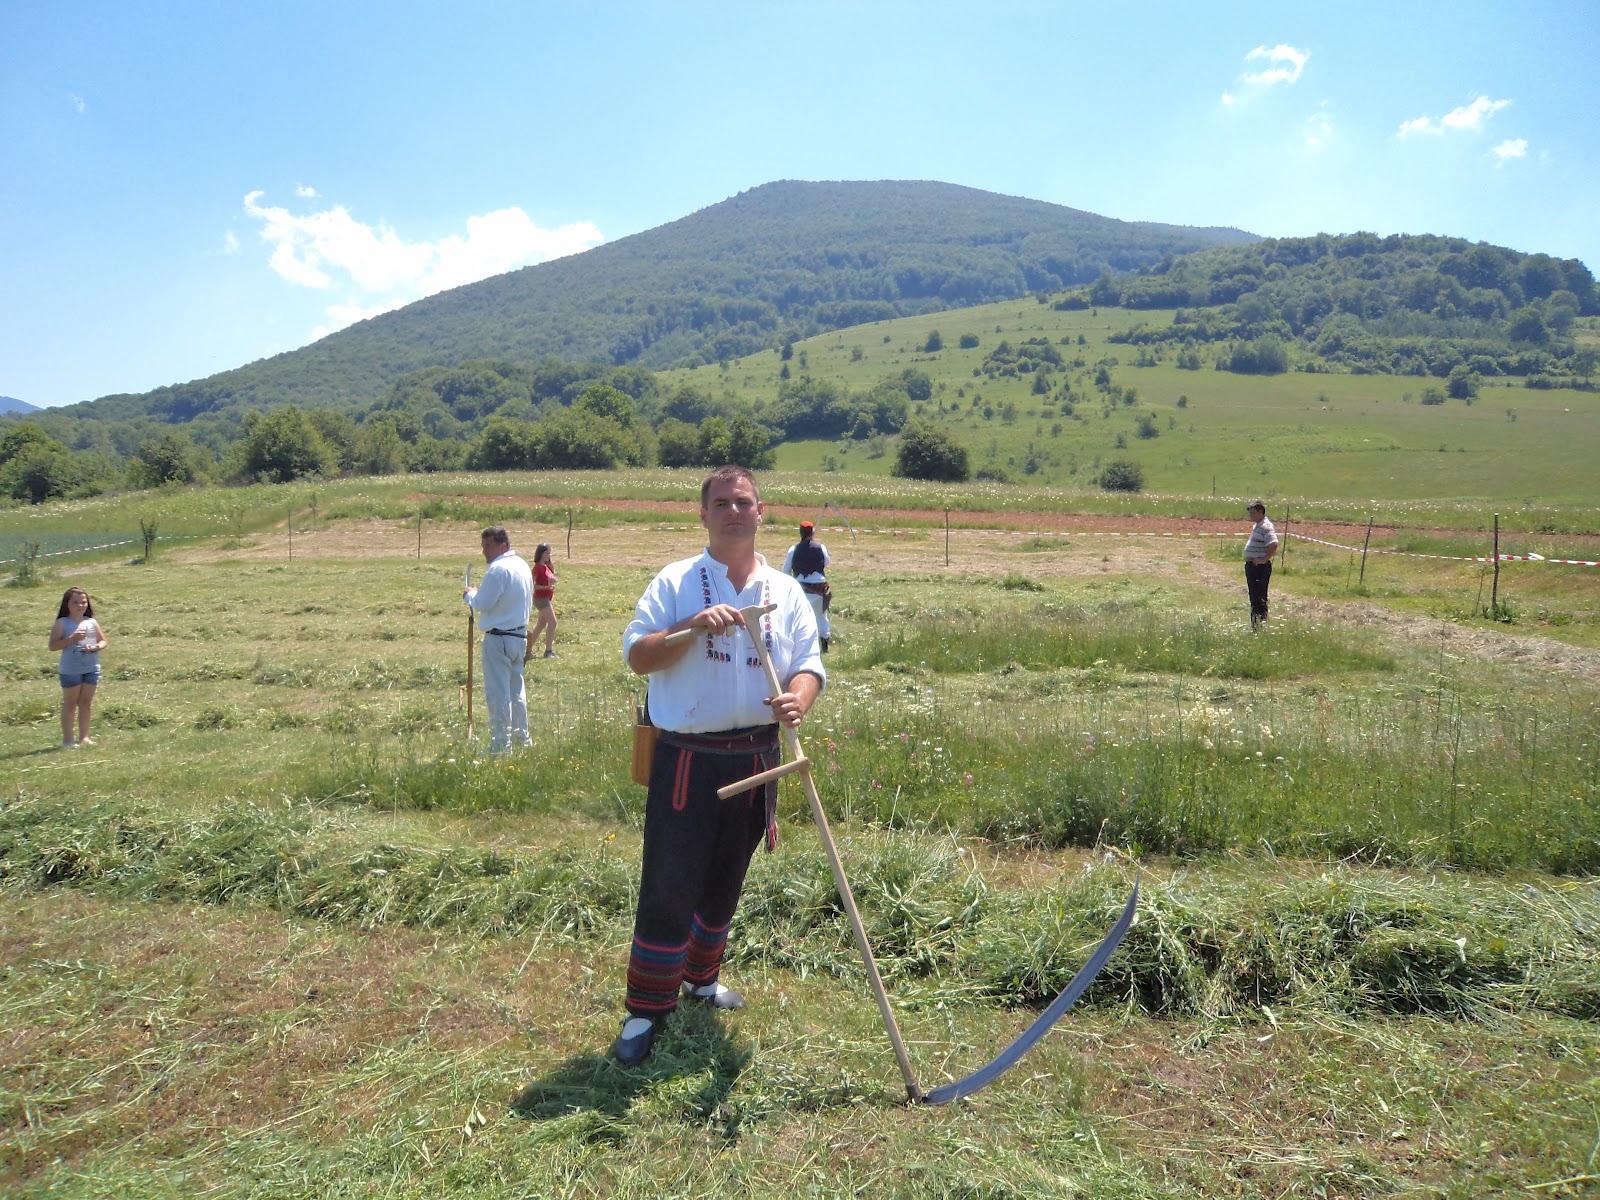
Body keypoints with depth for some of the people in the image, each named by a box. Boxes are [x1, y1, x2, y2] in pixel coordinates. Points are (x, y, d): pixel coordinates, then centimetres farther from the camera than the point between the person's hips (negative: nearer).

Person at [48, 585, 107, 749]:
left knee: (86, 702, 10)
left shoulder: (92, 622, 7)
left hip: (92, 668, 4)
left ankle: (83, 736, 19)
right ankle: (67, 739, 10)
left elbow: (104, 641, 11)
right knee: (70, 703, 3)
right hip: (70, 670, -4)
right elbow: (52, 645, -10)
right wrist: (71, 639, -22)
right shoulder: (62, 623, -5)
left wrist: (97, 647, -11)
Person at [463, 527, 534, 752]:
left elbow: (482, 604, -19)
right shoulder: (522, 566, 11)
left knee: (497, 693, -4)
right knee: (516, 689, 18)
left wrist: (469, 594, 1)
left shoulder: (498, 569, -18)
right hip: (520, 635, 9)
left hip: (498, 638, -9)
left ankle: (501, 744, -1)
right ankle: (522, 738, 26)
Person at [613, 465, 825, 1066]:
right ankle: (645, 1008, 11)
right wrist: (693, 627, -23)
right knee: (669, 883, -2)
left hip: (754, 757, 4)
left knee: (725, 879, 18)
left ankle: (701, 976, 40)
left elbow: (808, 665, 1)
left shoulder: (786, 592, 7)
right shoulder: (675, 582, -2)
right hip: (687, 757, -4)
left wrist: (797, 700, -21)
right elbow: (637, 656, -8)